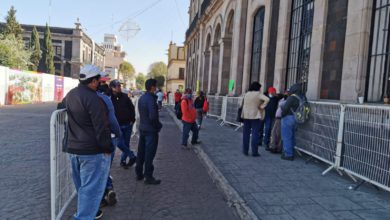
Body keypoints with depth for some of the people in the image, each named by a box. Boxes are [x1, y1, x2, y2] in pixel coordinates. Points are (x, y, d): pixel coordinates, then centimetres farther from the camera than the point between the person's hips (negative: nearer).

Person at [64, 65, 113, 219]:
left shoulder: (70, 95, 7)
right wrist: (107, 148, -13)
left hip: (73, 148, 9)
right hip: (93, 151, -9)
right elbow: (101, 127, -21)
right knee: (91, 187, 1)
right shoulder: (93, 98, -21)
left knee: (82, 185, 22)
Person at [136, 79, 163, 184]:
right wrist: (159, 125, -10)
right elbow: (153, 117, -25)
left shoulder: (141, 98, 7)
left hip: (142, 128, 9)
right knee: (149, 154, 1)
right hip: (151, 130, -8)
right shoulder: (151, 99, -21)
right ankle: (148, 177, 10)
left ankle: (139, 174, 27)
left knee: (141, 152, 16)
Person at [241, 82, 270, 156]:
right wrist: (262, 106, -11)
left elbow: (242, 105, 11)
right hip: (255, 116, -5)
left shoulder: (246, 94, 8)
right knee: (255, 134, 0)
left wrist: (242, 115, 14)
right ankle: (254, 152, 0)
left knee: (246, 133, 11)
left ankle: (245, 150, 15)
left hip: (246, 116, 5)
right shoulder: (259, 94, -8)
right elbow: (267, 99, -23)